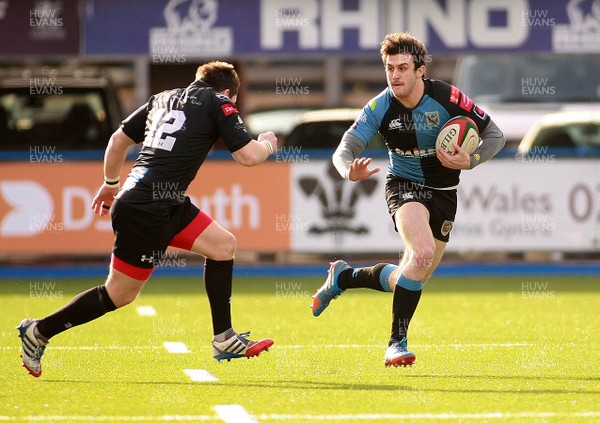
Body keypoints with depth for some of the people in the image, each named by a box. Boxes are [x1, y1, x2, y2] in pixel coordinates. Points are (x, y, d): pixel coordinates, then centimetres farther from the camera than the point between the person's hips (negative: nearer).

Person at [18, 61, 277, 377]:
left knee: (223, 244, 11)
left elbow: (119, 139, 22)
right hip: (148, 211, -9)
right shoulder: (218, 103, -2)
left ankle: (224, 341, 12)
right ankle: (38, 332, 10)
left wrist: (110, 183, 34)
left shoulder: (164, 98, 19)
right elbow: (247, 156, -8)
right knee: (119, 295, 0)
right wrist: (267, 145, 14)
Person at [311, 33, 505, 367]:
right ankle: (397, 343, -22)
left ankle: (343, 278, 33)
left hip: (444, 193, 3)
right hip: (404, 186, -3)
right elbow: (344, 150, -20)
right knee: (422, 252, -31)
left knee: (410, 281, 6)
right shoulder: (380, 107, -16)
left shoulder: (447, 98, -17)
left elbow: (495, 135, -9)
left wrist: (469, 161, -28)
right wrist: (350, 171, -44)